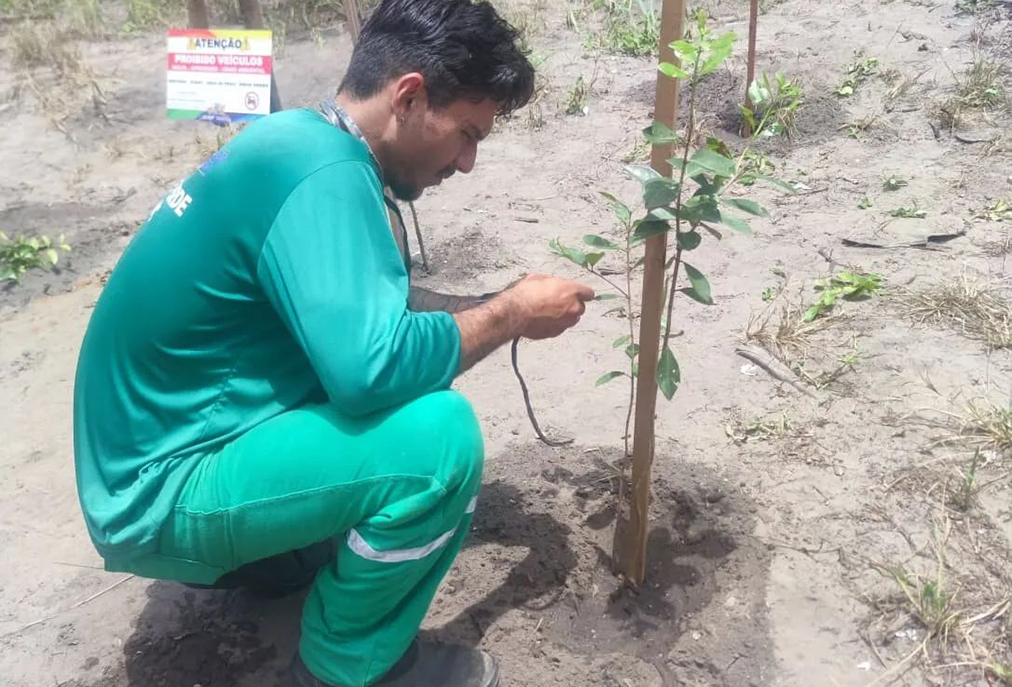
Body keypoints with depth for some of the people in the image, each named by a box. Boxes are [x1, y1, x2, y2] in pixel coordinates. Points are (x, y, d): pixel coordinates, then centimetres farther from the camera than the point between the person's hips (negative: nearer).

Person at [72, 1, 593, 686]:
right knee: (440, 433, -25)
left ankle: (248, 548, 20)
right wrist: (512, 314, -17)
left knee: (412, 390, 13)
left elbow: (358, 306, 15)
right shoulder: (320, 169, -24)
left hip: (177, 433, 10)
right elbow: (372, 365, -34)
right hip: (160, 490, -9)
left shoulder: (301, 141, 5)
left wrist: (493, 308, 3)